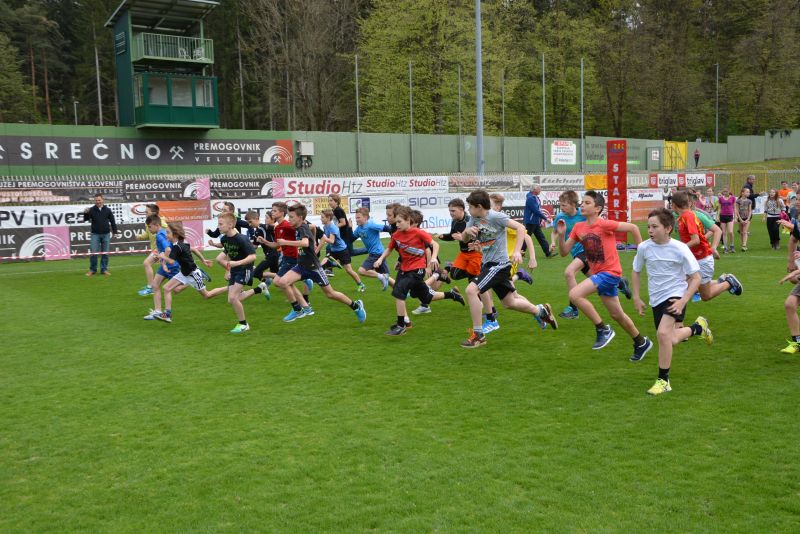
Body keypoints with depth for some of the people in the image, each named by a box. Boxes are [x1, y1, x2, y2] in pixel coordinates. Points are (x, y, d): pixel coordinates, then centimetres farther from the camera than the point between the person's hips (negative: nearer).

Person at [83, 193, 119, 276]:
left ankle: (104, 269, 14)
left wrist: (114, 231, 5)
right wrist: (85, 213, -25)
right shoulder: (91, 210, 0)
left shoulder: (107, 210, 4)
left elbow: (112, 221, 9)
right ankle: (92, 270, 8)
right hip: (95, 234, -1)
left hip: (106, 234, 1)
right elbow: (85, 220, -6)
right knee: (93, 253, -4)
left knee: (105, 253, 5)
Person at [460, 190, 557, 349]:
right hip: (487, 264, 9)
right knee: (510, 302, 18)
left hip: (499, 264, -9)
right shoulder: (473, 219, 4)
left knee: (471, 290, -22)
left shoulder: (495, 216, -16)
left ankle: (478, 335, -13)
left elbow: (520, 228, -17)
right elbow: (464, 239, 11)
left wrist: (517, 251, -26)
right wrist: (467, 231, -12)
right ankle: (541, 311, 41)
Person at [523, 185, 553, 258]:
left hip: (536, 222, 10)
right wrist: (545, 218, -16)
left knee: (541, 238, 9)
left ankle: (548, 253, 11)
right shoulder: (530, 198, -18)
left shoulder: (535, 197, 12)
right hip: (530, 222, -10)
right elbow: (536, 211, -22)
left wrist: (542, 219, 10)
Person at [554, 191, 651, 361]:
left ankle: (603, 329, -9)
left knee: (575, 294, -23)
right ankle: (641, 343, 37)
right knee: (617, 315, 17)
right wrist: (561, 235, -14)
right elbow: (564, 252, 2)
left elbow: (633, 228, -11)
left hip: (610, 272, -7)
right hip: (597, 273, 7)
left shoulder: (604, 224, -17)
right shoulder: (578, 227, 2)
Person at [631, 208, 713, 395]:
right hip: (656, 299, 5)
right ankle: (697, 328, 44)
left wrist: (683, 301, -20)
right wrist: (636, 297, 5)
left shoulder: (680, 249, -17)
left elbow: (696, 278, -10)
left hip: (675, 296, -5)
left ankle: (663, 380, -12)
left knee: (663, 333, -27)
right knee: (670, 342, 12)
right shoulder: (644, 247, -7)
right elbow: (636, 272, 11)